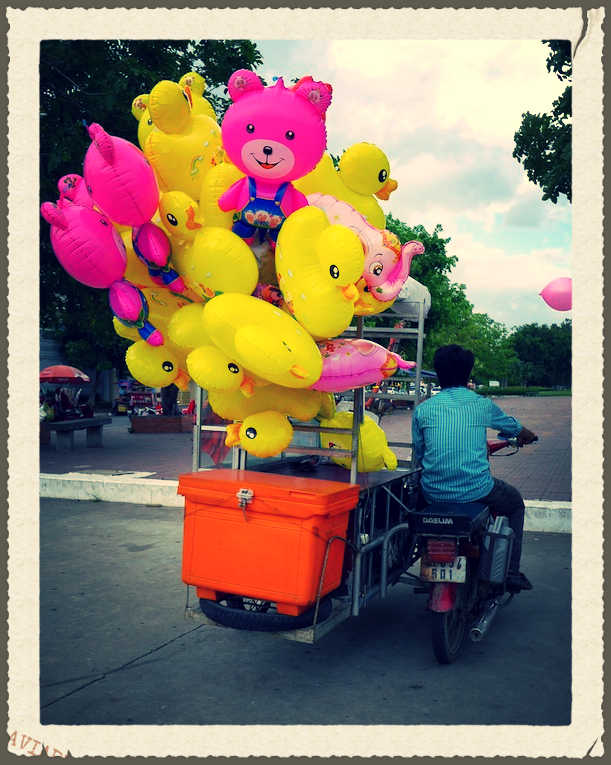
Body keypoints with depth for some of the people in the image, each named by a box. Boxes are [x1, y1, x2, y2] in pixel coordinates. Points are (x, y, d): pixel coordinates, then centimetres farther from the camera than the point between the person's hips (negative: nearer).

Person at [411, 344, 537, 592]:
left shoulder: (422, 409, 2)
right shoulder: (482, 405, 2)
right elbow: (514, 427, 23)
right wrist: (526, 435, 48)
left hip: (433, 494, 2)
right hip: (475, 492, -1)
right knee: (515, 502, 29)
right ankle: (511, 573, 28)